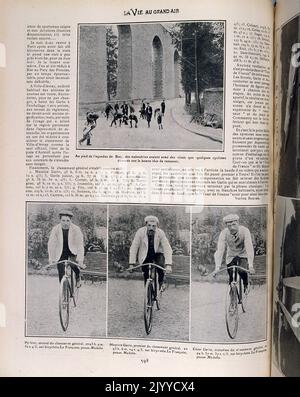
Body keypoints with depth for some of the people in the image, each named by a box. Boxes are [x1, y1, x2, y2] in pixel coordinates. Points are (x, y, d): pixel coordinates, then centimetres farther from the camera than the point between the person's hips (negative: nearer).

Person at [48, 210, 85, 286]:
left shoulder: (76, 229, -21)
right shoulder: (55, 229, -18)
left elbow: (80, 245, -25)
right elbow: (51, 244, -17)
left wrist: (80, 260, -33)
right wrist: (51, 259, -22)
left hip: (73, 252, -1)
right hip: (61, 253, 1)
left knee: (73, 264, -27)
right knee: (61, 275, -5)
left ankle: (78, 277, 6)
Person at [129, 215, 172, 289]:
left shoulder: (160, 233, -24)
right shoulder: (140, 232, -24)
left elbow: (167, 249, -27)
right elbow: (133, 248, -21)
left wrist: (168, 265, -39)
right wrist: (131, 264, -26)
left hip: (157, 253, -1)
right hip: (145, 255, 1)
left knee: (160, 266, -25)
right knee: (145, 273, -10)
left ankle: (161, 283, 4)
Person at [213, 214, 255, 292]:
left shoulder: (245, 231, -29)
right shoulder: (224, 233, -25)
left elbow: (249, 248, -35)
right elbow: (220, 250, -30)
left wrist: (251, 265, -45)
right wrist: (217, 267, -39)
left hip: (243, 254, -1)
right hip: (231, 256, 2)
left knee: (242, 271, -22)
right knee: (231, 276, -6)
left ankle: (245, 285, 9)